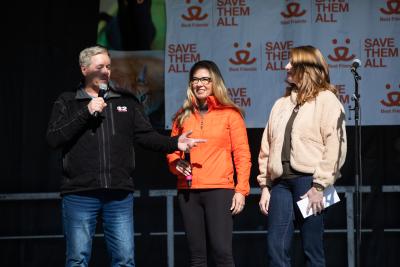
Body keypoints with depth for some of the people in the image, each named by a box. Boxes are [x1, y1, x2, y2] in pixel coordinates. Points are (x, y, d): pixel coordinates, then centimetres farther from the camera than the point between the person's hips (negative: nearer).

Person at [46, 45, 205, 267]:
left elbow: (146, 136, 10)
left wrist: (174, 143, -7)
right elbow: (53, 138, -5)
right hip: (80, 195, -2)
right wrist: (86, 113, -10)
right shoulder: (67, 103, 7)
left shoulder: (126, 103, 15)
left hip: (120, 195, 3)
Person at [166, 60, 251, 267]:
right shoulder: (183, 116, 14)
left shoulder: (230, 114, 4)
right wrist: (176, 164, -3)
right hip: (188, 191, 4)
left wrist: (241, 189, -7)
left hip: (219, 190, -4)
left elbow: (242, 155, 1)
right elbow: (172, 152, 20)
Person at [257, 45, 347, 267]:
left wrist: (319, 186, -14)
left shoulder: (326, 99, 1)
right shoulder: (282, 103, 21)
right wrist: (265, 186, 10)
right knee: (276, 248, -2)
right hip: (281, 182, 6)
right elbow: (267, 148, 19)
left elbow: (334, 145, -8)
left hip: (308, 180, -6)